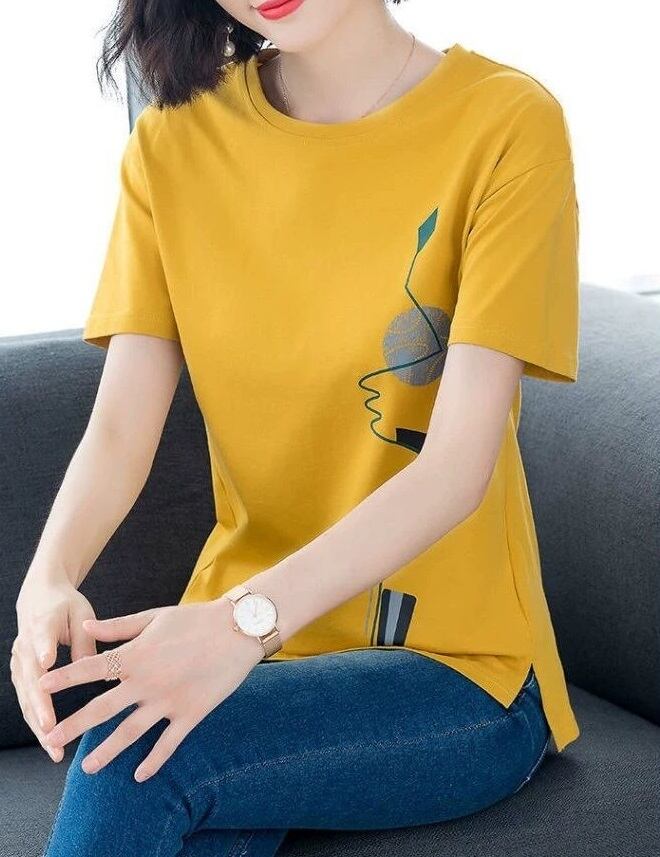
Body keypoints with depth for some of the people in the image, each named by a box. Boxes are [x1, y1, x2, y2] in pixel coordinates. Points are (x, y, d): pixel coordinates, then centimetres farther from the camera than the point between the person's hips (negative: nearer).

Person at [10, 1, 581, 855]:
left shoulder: (507, 122, -11)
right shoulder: (172, 143, 3)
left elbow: (459, 463, -19)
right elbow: (120, 429, -4)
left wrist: (251, 617, -33)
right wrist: (47, 584, -25)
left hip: (457, 662, -2)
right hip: (237, 638, 3)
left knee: (136, 755, -28)